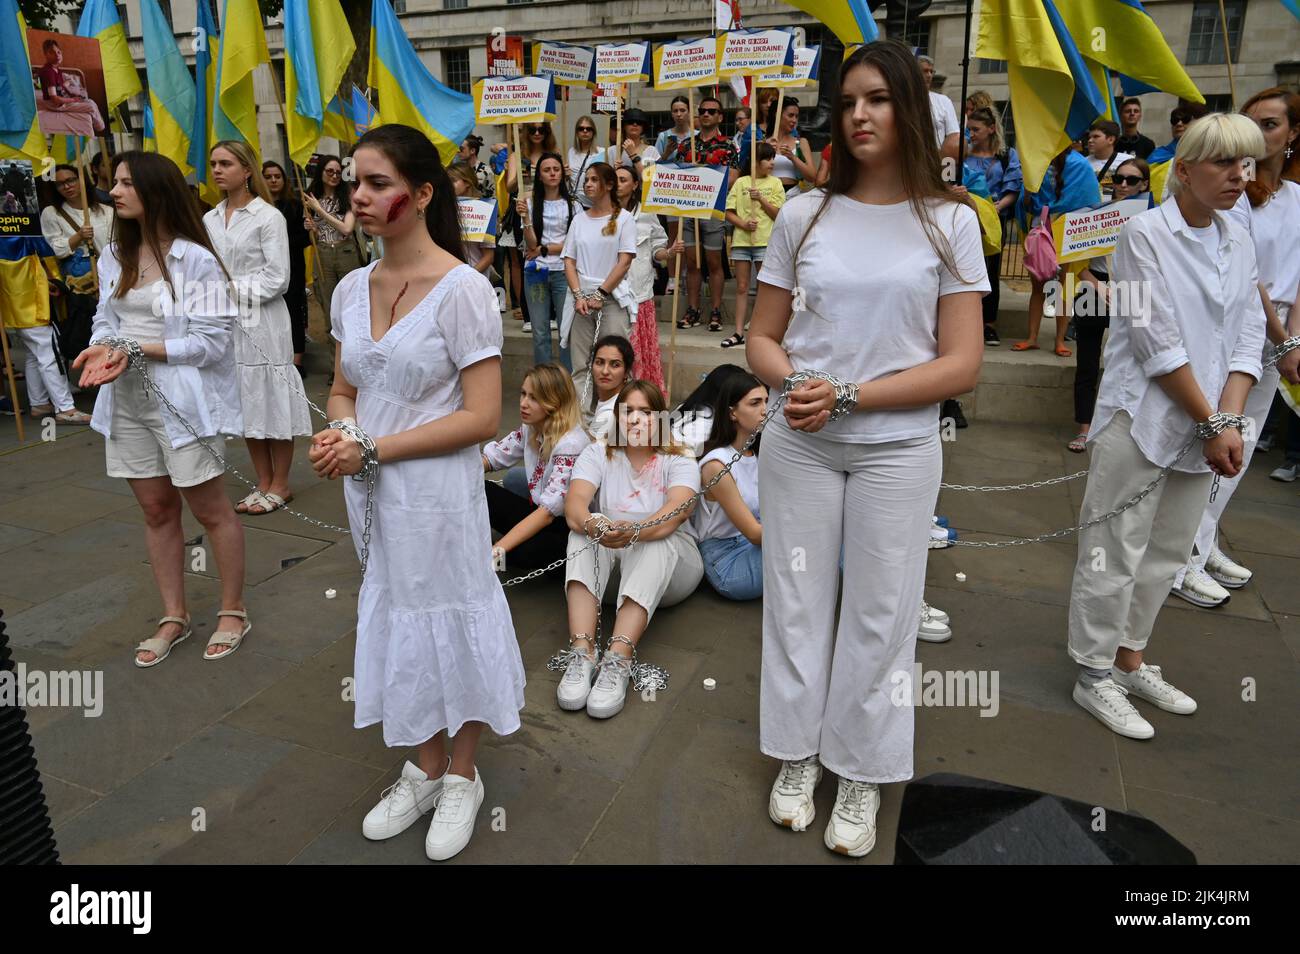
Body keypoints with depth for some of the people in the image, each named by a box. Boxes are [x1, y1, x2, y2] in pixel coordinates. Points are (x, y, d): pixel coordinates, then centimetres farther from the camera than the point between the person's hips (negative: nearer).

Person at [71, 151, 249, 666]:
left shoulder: (196, 260, -12)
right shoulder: (115, 255, 8)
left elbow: (211, 340, -14)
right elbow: (106, 317, 12)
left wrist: (137, 350, -19)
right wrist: (102, 347, -10)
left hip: (181, 398, -6)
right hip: (127, 400, 7)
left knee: (210, 510, 4)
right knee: (156, 511, 14)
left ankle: (233, 611, 21)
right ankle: (174, 617, 27)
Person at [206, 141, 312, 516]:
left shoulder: (268, 217, -6)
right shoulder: (210, 220, 11)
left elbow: (277, 278, -10)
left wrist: (238, 292, -12)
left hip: (261, 320, -6)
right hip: (227, 323, 6)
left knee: (273, 401, 0)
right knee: (246, 404, 11)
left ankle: (280, 486, 13)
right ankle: (264, 484, 22)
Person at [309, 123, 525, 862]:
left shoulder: (462, 289, -15)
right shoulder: (351, 288, 5)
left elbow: (482, 418, -18)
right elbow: (345, 391, 14)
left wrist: (375, 446, -19)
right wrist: (338, 434, -9)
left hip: (437, 492, -6)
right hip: (373, 495, 7)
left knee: (450, 620, 8)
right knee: (398, 619, 18)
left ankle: (462, 776, 33)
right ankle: (426, 770, 40)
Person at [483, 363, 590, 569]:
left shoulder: (571, 444, -24)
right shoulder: (530, 428, -1)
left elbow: (548, 511, -30)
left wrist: (496, 551, -35)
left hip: (566, 525, -6)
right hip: (538, 511, 6)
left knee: (525, 553, -35)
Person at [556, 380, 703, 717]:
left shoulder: (679, 462, -6)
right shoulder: (598, 455, -1)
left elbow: (676, 511, -27)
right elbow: (574, 506, -19)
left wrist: (635, 532, -49)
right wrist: (595, 526, -44)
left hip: (667, 562, -1)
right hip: (606, 567, 2)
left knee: (655, 541, -34)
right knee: (586, 528, -28)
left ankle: (618, 659, -49)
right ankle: (582, 651, -42)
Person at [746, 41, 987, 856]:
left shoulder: (950, 223, -2)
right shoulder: (803, 216, 3)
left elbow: (961, 367, -7)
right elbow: (761, 339, 6)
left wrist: (849, 396, -17)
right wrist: (795, 384, -16)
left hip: (897, 448, -1)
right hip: (798, 443, 2)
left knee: (880, 611, 9)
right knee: (797, 600, 10)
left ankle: (863, 776, 29)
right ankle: (799, 756, 31)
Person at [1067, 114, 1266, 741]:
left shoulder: (1240, 243, 11)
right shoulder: (1145, 234, -9)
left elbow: (1247, 339, 7)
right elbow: (1156, 342, -14)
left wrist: (1230, 421, -7)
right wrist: (1210, 422, -12)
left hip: (1204, 426, 7)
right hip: (1141, 419, -7)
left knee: (1168, 553, 15)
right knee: (1115, 554, -1)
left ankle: (1130, 659, 31)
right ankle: (1094, 676, 13)